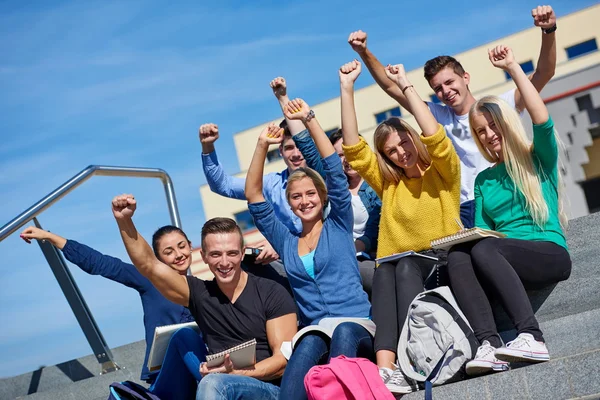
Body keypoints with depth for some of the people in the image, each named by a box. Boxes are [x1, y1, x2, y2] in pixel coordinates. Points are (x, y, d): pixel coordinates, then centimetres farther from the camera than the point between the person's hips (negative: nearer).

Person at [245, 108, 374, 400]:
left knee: (344, 333, -39)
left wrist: (309, 119, 4)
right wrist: (262, 145, 10)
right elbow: (253, 197, 15)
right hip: (313, 331, 1)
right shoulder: (286, 242, 20)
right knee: (309, 345, -37)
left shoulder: (339, 227, 13)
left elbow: (336, 171, 5)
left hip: (356, 325, -1)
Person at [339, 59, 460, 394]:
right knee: (385, 270, -33)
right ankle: (386, 366, -50)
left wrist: (406, 85, -9)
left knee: (405, 267, -34)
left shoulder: (443, 173, 9)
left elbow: (435, 136, -12)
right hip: (398, 270, 3)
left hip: (443, 265, -2)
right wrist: (347, 87, 3)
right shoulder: (388, 182, 18)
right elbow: (353, 146, 8)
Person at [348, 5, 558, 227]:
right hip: (467, 209, 2)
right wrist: (364, 53, 3)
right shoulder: (440, 116, 15)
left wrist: (549, 31, -19)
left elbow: (543, 75, -3)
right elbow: (391, 87, 15)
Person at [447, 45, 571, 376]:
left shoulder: (539, 160, 9)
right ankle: (489, 345, -43)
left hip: (550, 253, -4)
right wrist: (470, 236, -6)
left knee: (483, 250, -34)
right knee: (457, 256, -29)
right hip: (503, 260, 4)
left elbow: (542, 121, -11)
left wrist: (513, 68, -9)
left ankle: (531, 338, -42)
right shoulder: (483, 180, 22)